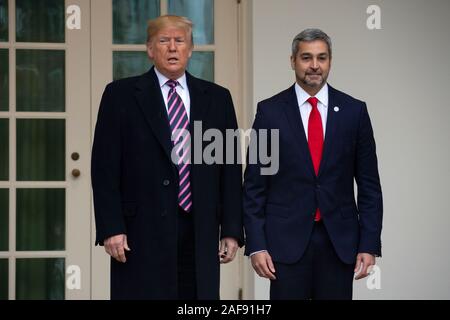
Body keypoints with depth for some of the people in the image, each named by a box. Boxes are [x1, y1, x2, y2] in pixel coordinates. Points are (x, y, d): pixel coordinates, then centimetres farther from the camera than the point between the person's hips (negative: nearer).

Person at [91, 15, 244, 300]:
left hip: (201, 234, 3)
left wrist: (232, 230, 4)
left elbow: (231, 169, 10)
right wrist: (111, 229, -9)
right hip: (142, 234, -3)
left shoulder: (217, 98, 12)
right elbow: (105, 168, -1)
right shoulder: (121, 95, 3)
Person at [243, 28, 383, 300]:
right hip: (287, 240, -1)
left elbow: (369, 185, 4)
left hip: (340, 240, 1)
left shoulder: (354, 111, 4)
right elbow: (254, 185, 1)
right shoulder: (270, 111, 1)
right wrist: (255, 245, -6)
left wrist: (369, 245, -2)